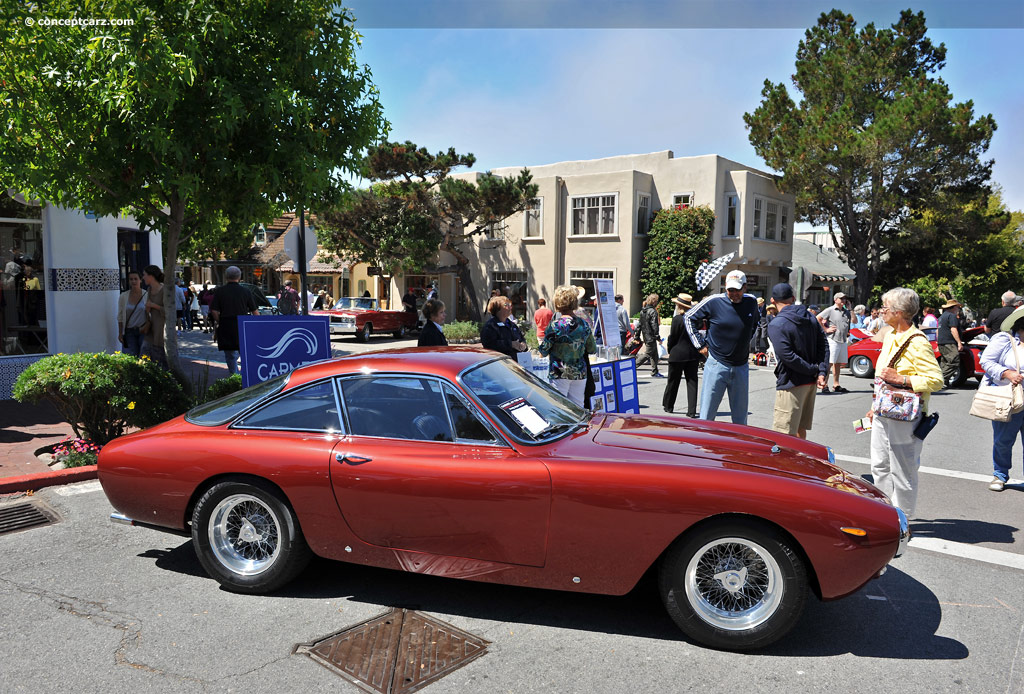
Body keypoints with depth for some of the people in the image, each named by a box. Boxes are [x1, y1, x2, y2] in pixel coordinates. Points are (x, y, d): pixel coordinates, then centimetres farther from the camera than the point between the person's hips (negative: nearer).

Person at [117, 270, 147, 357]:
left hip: (143, 330, -1)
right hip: (129, 331, 1)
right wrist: (120, 333, 4)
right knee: (131, 357, -1)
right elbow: (120, 316, 7)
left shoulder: (146, 295, -3)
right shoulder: (123, 296, 2)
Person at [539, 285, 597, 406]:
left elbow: (544, 351, -5)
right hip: (580, 373, 4)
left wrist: (541, 343, 15)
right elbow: (592, 349, 11)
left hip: (559, 374, -4)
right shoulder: (583, 324, 1)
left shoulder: (555, 326, -12)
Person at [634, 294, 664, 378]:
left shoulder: (642, 311, 11)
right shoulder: (653, 311, -15)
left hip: (645, 336, 9)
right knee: (648, 354, -3)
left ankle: (655, 372, 19)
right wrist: (658, 337, -14)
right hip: (651, 337, -9)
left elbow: (640, 324, 15)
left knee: (654, 354, 15)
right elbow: (654, 326, -18)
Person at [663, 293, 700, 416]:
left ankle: (668, 406, 25)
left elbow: (672, 338, -8)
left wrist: (669, 351, 6)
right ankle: (692, 411, 3)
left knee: (673, 381, 11)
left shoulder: (677, 319, -13)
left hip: (678, 355, -4)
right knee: (692, 382, 5)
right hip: (693, 354, 4)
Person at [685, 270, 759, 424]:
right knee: (707, 415, -1)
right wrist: (700, 345, 0)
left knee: (740, 416, 12)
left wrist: (745, 342, 15)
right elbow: (690, 317, 3)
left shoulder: (751, 302, 4)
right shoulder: (714, 301, -8)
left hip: (741, 367, 4)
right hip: (717, 364, -3)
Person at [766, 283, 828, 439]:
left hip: (791, 384, -8)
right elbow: (824, 345, 4)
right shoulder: (810, 317, 8)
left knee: (784, 434, -3)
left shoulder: (776, 325, -15)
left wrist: (814, 370, -10)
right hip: (811, 383, 8)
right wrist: (821, 372, -4)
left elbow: (788, 357, -21)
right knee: (800, 429, 20)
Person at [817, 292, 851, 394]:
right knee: (829, 363, -10)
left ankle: (836, 385, 17)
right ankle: (824, 385, -7)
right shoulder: (830, 310, -4)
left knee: (838, 363, 11)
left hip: (843, 340, 7)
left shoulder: (846, 312, 16)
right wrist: (825, 329, -10)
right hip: (832, 339, -7)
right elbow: (817, 318, -9)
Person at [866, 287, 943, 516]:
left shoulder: (918, 342, -16)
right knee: (880, 467, 15)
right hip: (884, 415, 9)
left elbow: (936, 380, -21)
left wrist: (901, 379, -26)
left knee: (902, 471, 1)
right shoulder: (890, 336, 12)